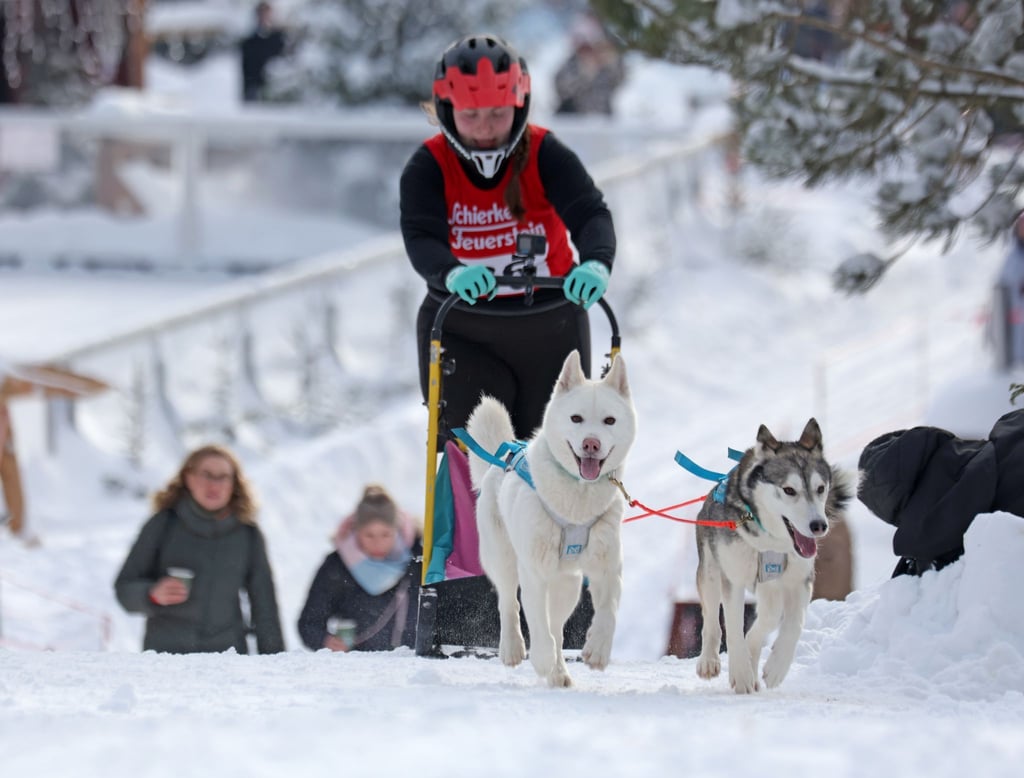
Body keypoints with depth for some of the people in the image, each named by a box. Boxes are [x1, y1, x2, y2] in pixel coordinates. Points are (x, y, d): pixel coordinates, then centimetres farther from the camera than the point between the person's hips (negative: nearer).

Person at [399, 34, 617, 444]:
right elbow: (421, 238, -26)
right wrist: (452, 273, -50)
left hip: (549, 327, 1)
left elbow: (590, 213, -26)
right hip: (462, 330, -1)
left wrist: (596, 262, -49)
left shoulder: (546, 154, -12)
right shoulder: (427, 167, -11)